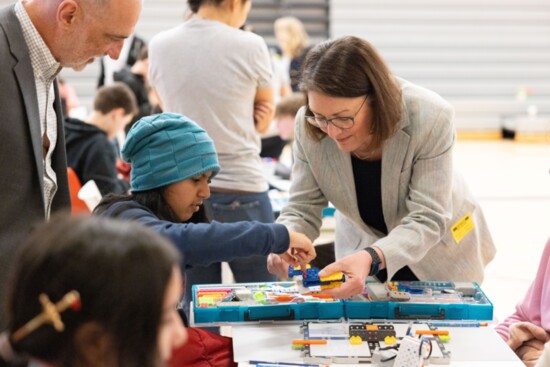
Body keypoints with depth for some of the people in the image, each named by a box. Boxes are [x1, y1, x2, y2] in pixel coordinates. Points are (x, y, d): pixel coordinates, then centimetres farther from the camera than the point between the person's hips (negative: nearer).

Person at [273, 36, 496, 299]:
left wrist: (372, 257, -53)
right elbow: (302, 210, -17)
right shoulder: (308, 126, -24)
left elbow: (426, 220, -34)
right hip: (361, 248, 2)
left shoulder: (430, 118, -32)